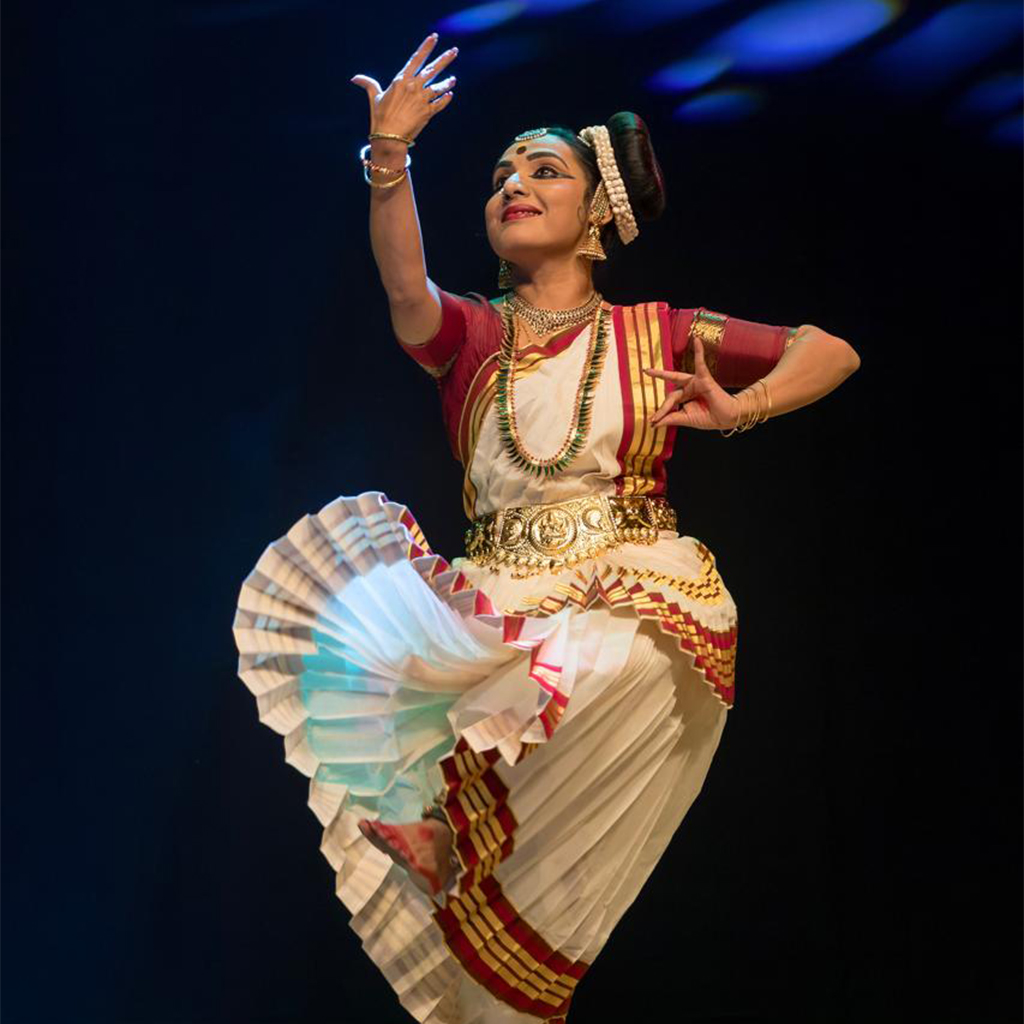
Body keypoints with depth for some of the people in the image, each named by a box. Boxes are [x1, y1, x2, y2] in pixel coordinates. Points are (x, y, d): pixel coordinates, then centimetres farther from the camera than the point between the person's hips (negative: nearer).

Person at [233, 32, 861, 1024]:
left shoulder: (658, 333, 12)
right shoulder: (470, 331, 12)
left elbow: (833, 352, 12)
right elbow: (404, 288, -13)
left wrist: (740, 407, -7)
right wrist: (390, 156, -28)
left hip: (641, 600, -1)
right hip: (497, 600, 1)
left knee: (614, 674, -33)